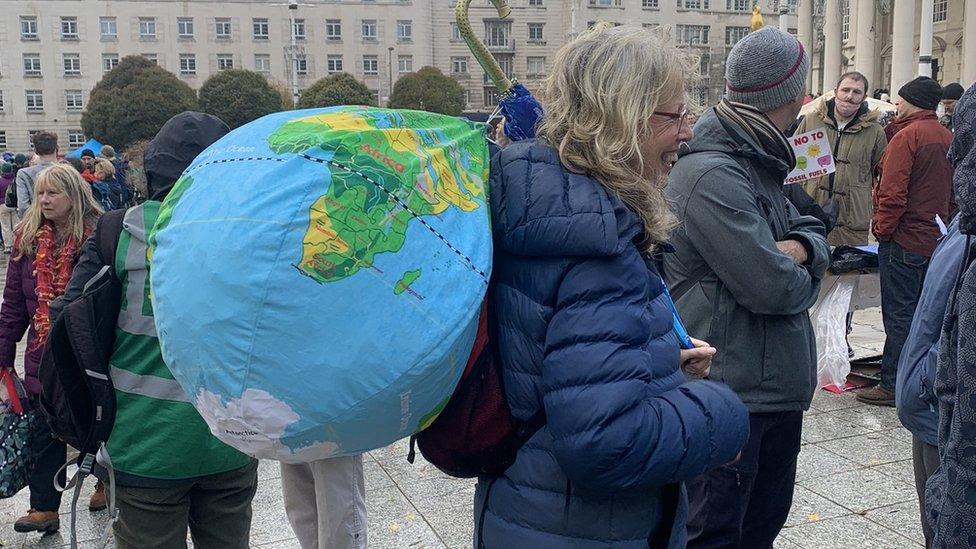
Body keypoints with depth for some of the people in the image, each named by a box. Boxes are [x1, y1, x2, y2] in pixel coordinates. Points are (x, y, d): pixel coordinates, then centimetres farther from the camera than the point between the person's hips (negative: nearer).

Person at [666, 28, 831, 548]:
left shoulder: (757, 165, 11)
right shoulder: (711, 175, -22)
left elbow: (813, 230, 14)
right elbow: (771, 287, -25)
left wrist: (799, 248, -11)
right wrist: (805, 279, -1)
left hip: (777, 387, 10)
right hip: (731, 394, -10)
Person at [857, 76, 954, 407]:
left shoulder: (906, 136, -14)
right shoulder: (949, 138, 11)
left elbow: (893, 192, -20)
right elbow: (954, 192, 16)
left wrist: (882, 229, -10)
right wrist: (942, 223, 20)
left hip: (904, 240, -8)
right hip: (937, 240, 8)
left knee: (898, 315, -3)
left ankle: (893, 385, 2)